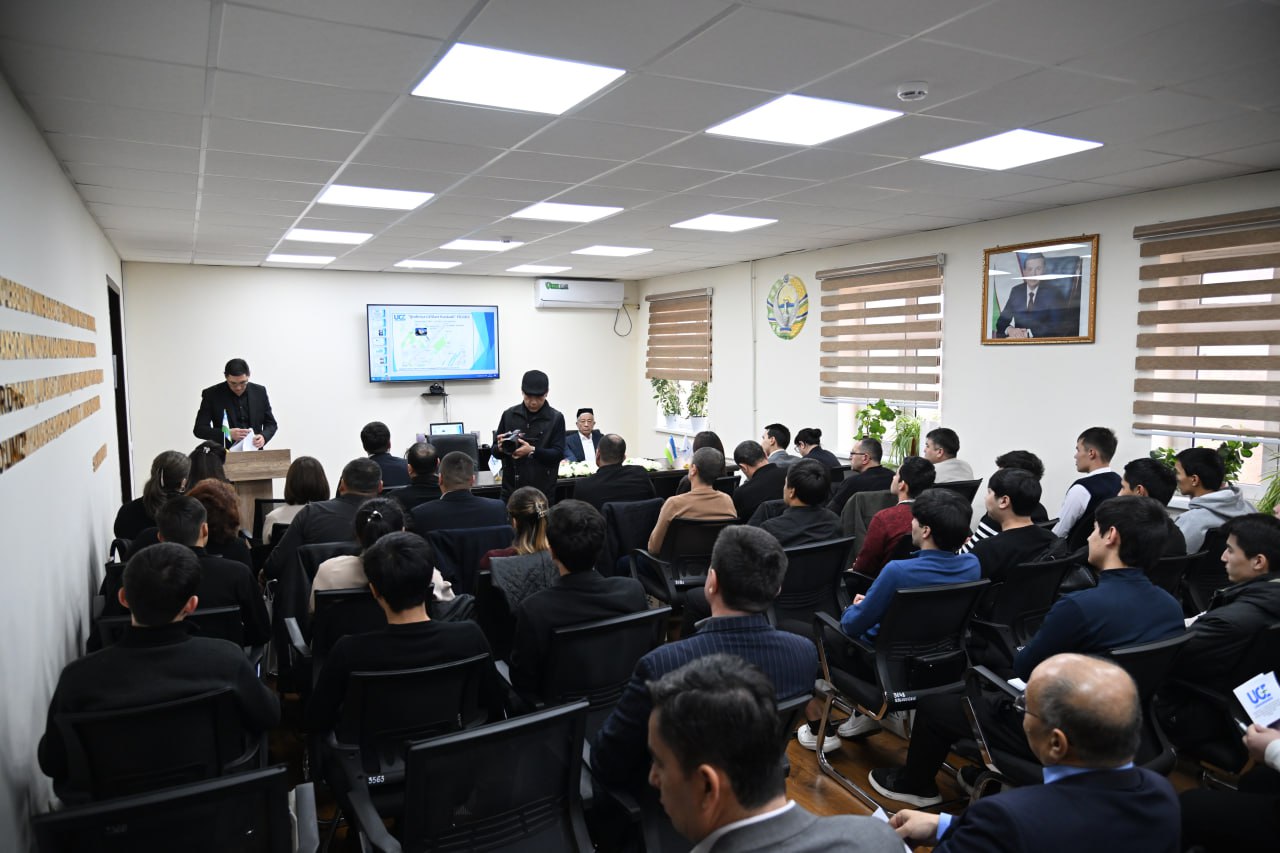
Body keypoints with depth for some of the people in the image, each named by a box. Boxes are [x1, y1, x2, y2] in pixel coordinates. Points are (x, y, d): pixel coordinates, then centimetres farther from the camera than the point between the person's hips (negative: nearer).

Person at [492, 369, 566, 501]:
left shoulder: (556, 418, -1)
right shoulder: (509, 415, 6)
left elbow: (559, 454, -6)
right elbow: (495, 451, 10)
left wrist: (532, 451, -21)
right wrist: (500, 448, -14)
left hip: (543, 491, -2)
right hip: (511, 489, 2)